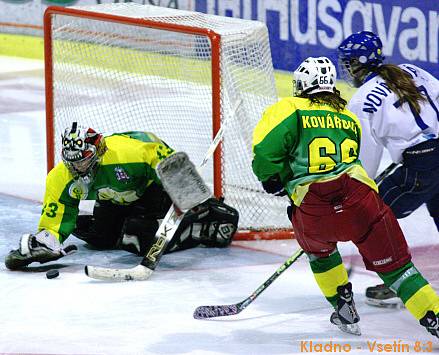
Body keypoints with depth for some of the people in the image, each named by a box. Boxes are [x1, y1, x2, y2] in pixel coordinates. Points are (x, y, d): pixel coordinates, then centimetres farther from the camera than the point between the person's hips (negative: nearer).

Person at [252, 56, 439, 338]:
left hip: (314, 212, -2)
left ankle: (345, 308, 33)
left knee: (319, 249, 33)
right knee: (394, 266, 8)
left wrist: (273, 180, 11)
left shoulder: (291, 109, 9)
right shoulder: (349, 117, 25)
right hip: (360, 198, 2)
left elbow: (265, 148, -7)